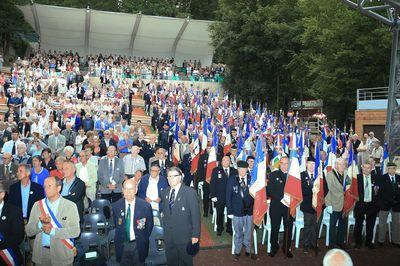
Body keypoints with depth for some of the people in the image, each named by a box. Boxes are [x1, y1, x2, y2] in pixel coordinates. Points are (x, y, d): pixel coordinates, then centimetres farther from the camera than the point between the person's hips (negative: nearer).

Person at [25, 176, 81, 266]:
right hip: (41, 254, 3)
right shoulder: (37, 205, 5)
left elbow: (76, 231, -12)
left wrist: (53, 231, -19)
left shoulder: (70, 206, -4)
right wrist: (41, 224, -17)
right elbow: (28, 231, 2)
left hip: (62, 254, -2)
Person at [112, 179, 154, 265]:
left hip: (139, 246, -1)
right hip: (122, 245, 1)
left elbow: (149, 226, -1)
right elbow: (115, 224, 6)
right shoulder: (116, 206, -8)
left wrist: (143, 240, 2)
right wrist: (119, 238, 4)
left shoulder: (145, 206, -13)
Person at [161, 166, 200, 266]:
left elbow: (195, 215, -13)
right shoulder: (164, 192, 4)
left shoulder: (190, 192, -13)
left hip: (184, 236, -4)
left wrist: (195, 235, -14)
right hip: (168, 235, 5)